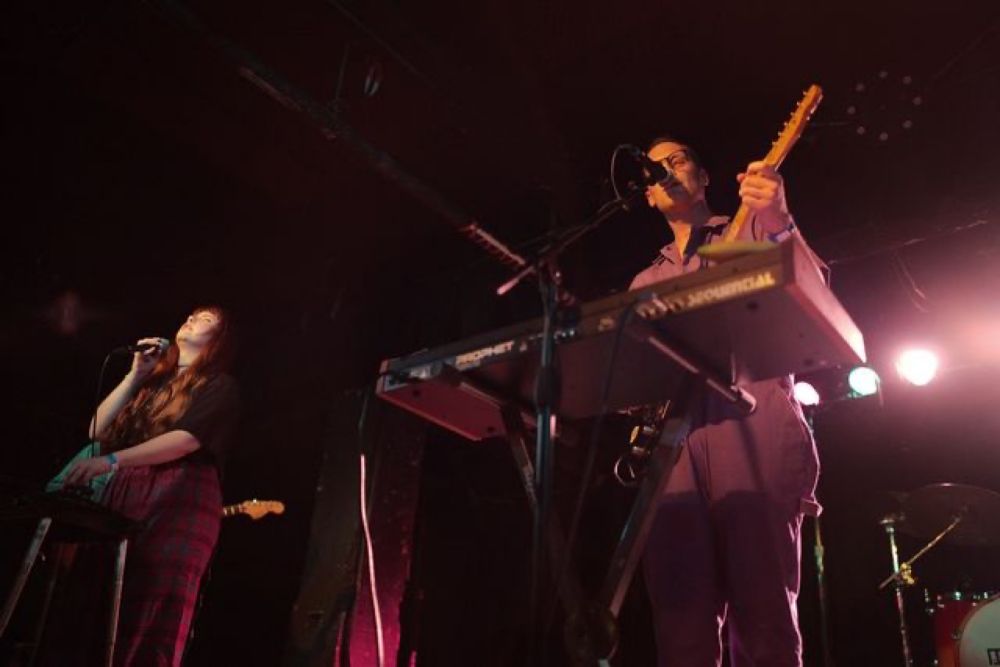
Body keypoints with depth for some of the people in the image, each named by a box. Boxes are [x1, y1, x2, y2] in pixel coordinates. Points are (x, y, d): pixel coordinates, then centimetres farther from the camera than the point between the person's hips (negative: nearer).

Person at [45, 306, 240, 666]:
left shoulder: (219, 386, 5)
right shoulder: (153, 380, 25)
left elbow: (188, 438, -12)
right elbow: (98, 430, 17)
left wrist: (111, 461, -21)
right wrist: (135, 376, 10)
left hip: (179, 505, -6)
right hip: (123, 498, 6)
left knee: (148, 623, -10)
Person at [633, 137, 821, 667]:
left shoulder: (751, 230, 18)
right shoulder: (646, 281, 30)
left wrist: (779, 221, -17)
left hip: (752, 420, -4)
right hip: (669, 437, 4)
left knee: (763, 618, -10)